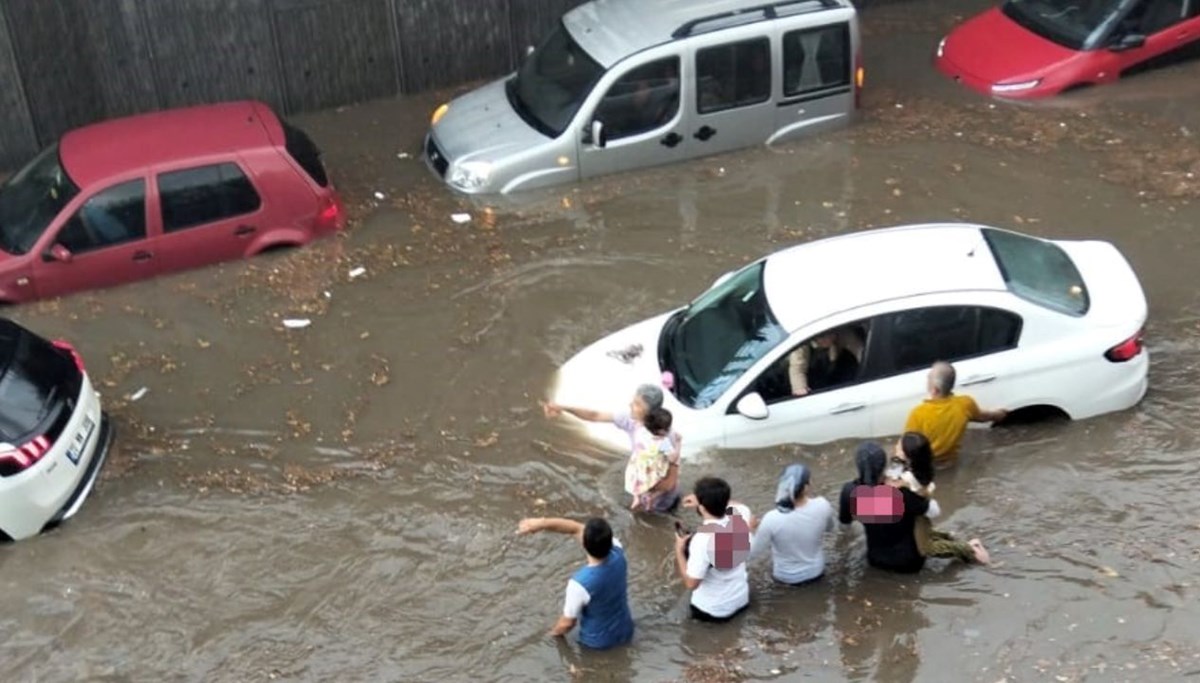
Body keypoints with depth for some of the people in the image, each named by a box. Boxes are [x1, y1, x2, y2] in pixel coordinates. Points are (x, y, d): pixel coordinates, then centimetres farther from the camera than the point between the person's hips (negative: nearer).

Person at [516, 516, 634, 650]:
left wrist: (555, 633, 2)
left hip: (598, 642, -3)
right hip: (625, 633, 3)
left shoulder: (580, 583, -38)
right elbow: (577, 529, -14)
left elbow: (567, 623, -20)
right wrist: (542, 523, -21)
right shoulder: (617, 552, -25)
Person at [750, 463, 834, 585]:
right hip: (816, 571, 1)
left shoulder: (772, 519, -32)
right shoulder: (822, 506, -26)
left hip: (785, 577, -1)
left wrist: (752, 530, 2)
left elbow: (753, 551, -17)